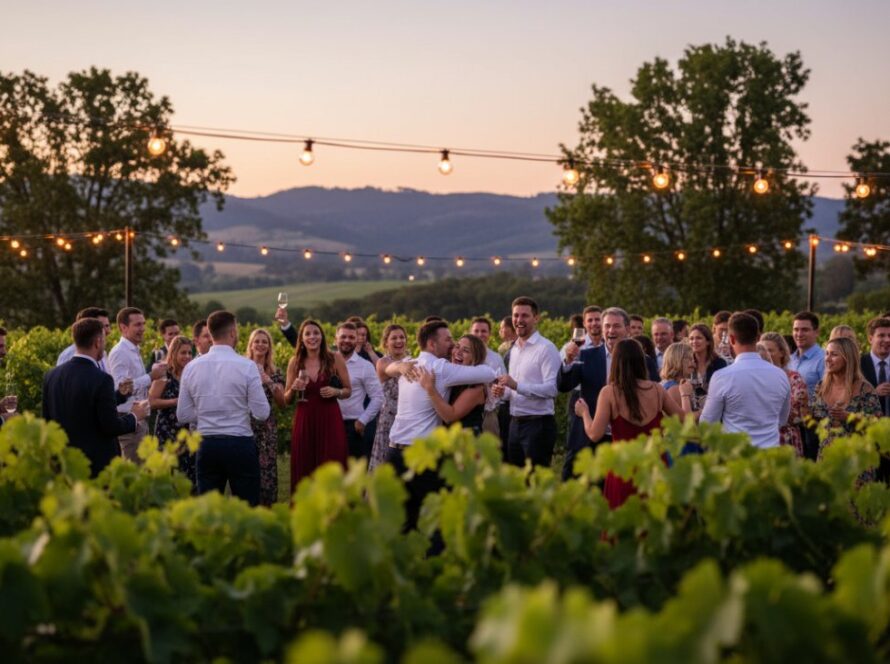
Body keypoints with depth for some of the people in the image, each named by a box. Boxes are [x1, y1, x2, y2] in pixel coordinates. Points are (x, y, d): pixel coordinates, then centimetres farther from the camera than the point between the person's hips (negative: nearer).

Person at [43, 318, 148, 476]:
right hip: (98, 463, -6)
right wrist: (133, 417, 2)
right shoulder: (101, 380, -18)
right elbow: (111, 427, -16)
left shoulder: (51, 376, 1)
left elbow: (47, 421, 8)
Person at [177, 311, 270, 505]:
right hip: (240, 445, -4)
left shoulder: (192, 367, 1)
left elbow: (183, 415, 6)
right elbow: (261, 413, -10)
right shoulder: (246, 366, -10)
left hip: (207, 445, 4)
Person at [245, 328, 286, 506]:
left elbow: (282, 403, 3)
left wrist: (269, 382, -10)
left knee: (267, 468, -2)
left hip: (267, 428, 2)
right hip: (246, 425, -2)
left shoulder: (275, 372, 10)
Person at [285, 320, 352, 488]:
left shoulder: (335, 359, 0)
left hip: (330, 420, -1)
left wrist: (336, 392, -12)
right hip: (304, 421, 1)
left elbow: (348, 390, 8)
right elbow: (287, 399, 10)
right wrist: (293, 388, -10)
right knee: (304, 472, 3)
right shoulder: (295, 362, 4)